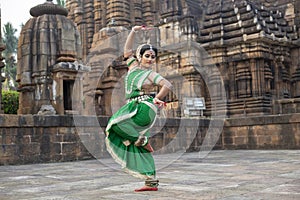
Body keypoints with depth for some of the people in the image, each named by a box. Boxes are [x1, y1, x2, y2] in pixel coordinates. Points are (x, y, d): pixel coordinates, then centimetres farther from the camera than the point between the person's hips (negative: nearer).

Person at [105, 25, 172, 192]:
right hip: (134, 108, 7)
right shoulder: (134, 66, 14)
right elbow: (128, 50, 17)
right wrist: (134, 31, 12)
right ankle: (152, 182, 7)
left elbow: (168, 85, -14)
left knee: (115, 123, -26)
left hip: (144, 109, -7)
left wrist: (156, 99, -8)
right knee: (138, 149, 4)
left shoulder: (151, 74, -3)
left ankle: (142, 140, -5)